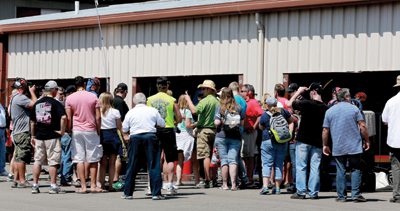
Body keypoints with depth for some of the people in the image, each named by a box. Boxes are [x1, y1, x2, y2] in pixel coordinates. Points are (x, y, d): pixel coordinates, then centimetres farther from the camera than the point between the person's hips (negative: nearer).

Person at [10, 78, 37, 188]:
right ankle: (22, 180, -7)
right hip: (23, 132, -11)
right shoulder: (20, 98, -14)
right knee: (22, 157, -8)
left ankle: (16, 180, 13)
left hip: (17, 133, 11)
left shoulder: (14, 98, 20)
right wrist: (32, 92, -7)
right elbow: (34, 104, -21)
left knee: (18, 157, 11)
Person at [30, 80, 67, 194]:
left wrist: (33, 136, 21)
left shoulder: (37, 103, 9)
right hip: (52, 136, -5)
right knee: (53, 162, 0)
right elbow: (63, 117, -23)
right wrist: (62, 131, -10)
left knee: (38, 161, 10)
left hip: (39, 136, 5)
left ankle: (35, 185, 11)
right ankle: (53, 186, 1)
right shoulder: (56, 103, -8)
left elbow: (32, 121, 14)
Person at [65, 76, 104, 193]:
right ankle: (93, 186, 6)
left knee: (79, 159, 2)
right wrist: (98, 131, 9)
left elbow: (68, 118, -2)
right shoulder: (93, 97, 1)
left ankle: (83, 186, -1)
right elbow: (98, 117, 0)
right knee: (93, 159, 7)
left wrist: (70, 131, 9)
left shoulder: (70, 98, 0)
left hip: (77, 131, 0)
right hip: (91, 131, 0)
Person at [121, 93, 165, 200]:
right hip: (151, 136, -1)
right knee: (154, 166, 2)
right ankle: (156, 193, -2)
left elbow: (124, 130, 9)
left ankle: (128, 193, 12)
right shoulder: (153, 111, 4)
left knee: (132, 166, 9)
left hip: (135, 138, 1)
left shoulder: (130, 113, 6)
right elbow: (163, 124, 10)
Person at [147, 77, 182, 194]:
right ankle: (170, 184, -6)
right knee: (170, 159, 4)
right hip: (168, 129, -2)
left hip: (154, 130, 2)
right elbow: (179, 119, -1)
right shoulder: (172, 100, -3)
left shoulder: (150, 100, 2)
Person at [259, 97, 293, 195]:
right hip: (282, 142, 3)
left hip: (268, 141, -3)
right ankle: (277, 187, 10)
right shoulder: (283, 112, 1)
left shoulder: (265, 115, -6)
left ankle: (265, 186, -16)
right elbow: (291, 120, 18)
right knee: (279, 164, 10)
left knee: (267, 164, -1)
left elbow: (261, 127, 9)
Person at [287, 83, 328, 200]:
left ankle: (301, 192, 1)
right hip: (317, 142, 4)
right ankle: (313, 193, 6)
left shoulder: (307, 103, -15)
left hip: (303, 140, -4)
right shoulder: (325, 108, 0)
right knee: (315, 167, 7)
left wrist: (299, 91, 4)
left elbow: (289, 104, -5)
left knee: (301, 166, 2)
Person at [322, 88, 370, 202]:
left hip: (337, 148, 2)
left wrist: (325, 145, 14)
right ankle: (356, 194, -2)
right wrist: (367, 141, 4)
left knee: (340, 171, 5)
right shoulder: (354, 109, -1)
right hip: (354, 146, -2)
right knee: (356, 169, 4)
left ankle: (341, 196, 5)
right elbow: (362, 126, -5)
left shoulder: (329, 111, 6)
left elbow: (325, 131, 5)